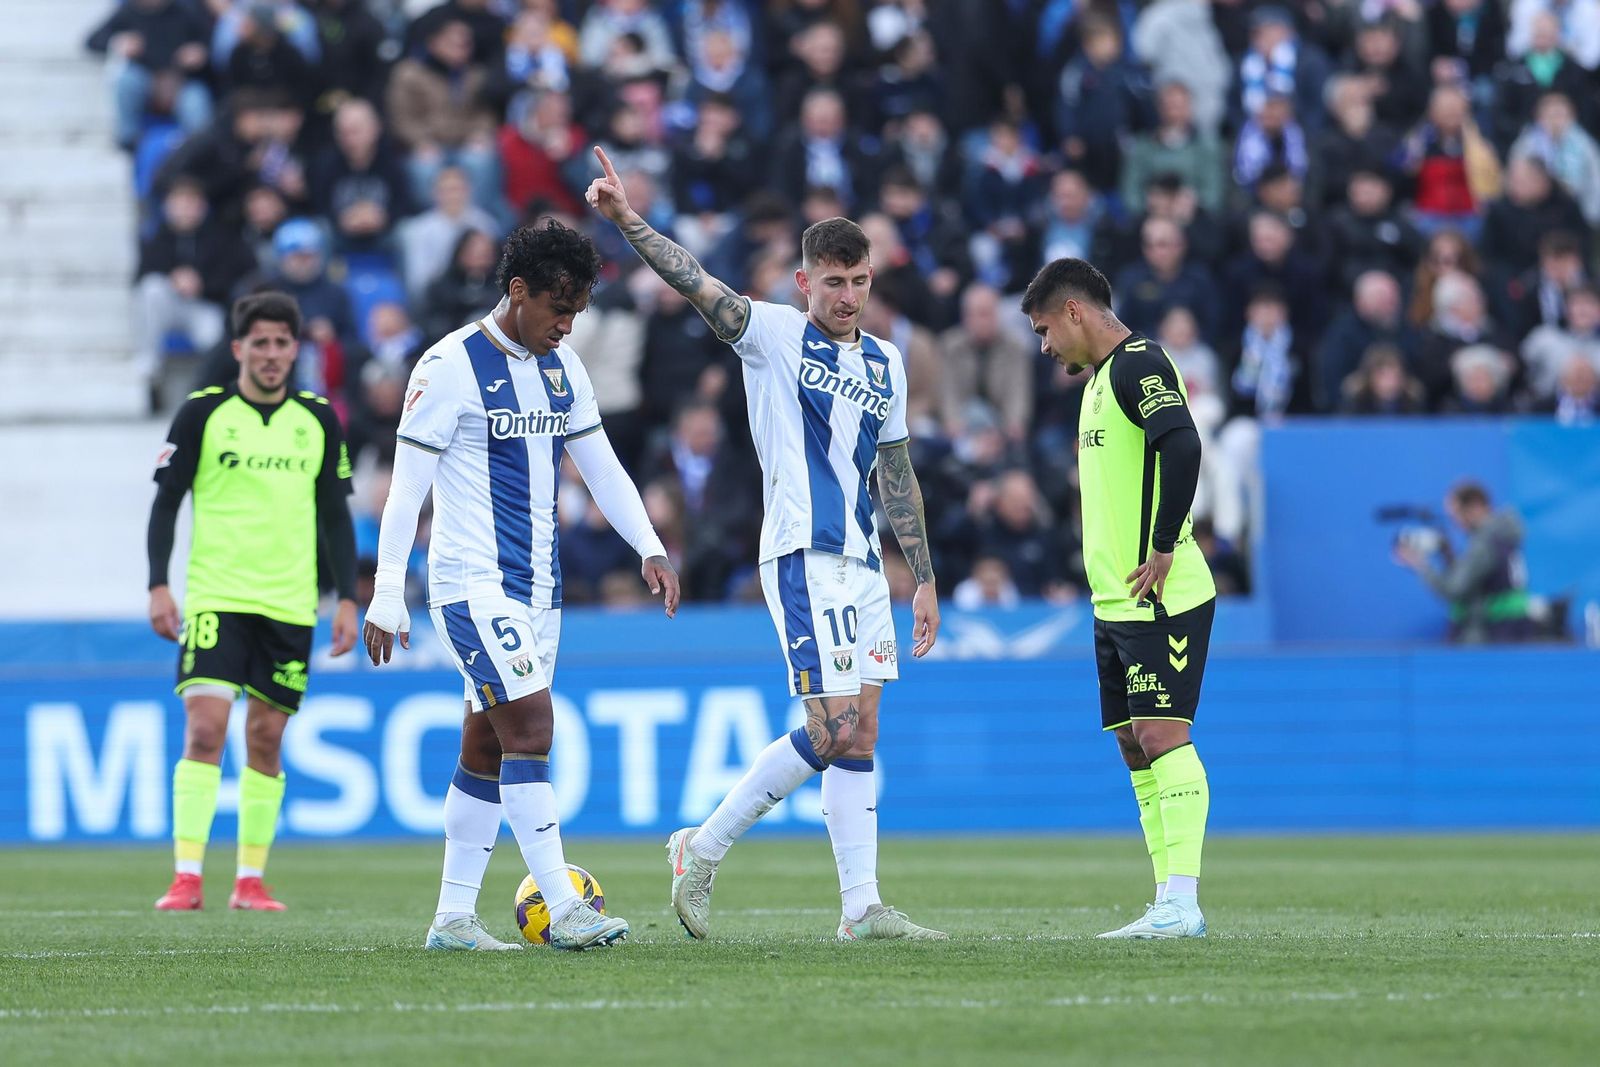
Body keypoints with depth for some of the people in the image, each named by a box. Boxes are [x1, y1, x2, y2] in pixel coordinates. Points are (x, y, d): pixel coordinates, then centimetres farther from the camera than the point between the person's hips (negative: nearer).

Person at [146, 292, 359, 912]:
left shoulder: (318, 421, 9)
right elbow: (166, 503, 2)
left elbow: (335, 516, 13)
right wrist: (158, 585, -7)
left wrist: (347, 598, 6)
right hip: (215, 598, -3)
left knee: (266, 739, 4)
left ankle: (250, 880, 11)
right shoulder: (202, 413, 0)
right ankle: (187, 878, -16)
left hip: (289, 604, 3)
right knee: (204, 726, -14)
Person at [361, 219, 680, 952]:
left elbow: (600, 465, 19)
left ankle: (453, 917, 13)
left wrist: (650, 548, 6)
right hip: (473, 583, -7)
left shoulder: (562, 368, 11)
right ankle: (563, 911, -20)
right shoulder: (451, 366, -11)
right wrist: (386, 598, -13)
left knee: (487, 748, 9)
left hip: (537, 587, 7)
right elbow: (407, 486, -10)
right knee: (530, 727, -17)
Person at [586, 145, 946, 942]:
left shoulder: (884, 361, 15)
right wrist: (627, 220, -33)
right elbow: (696, 284, -17)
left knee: (860, 733, 4)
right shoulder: (773, 334, -2)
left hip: (863, 563, 7)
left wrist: (925, 578, 19)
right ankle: (702, 850, -1)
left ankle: (862, 906, 5)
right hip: (802, 556, -7)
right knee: (835, 729, -13)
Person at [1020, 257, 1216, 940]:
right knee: (1136, 746, 8)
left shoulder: (1139, 364, -11)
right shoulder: (1102, 377, 21)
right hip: (1116, 602, 10)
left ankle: (1181, 903, -19)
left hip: (1160, 598, -10)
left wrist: (1163, 550, -24)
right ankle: (1170, 908, 8)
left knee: (1162, 734, -15)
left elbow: (1181, 446, -26)